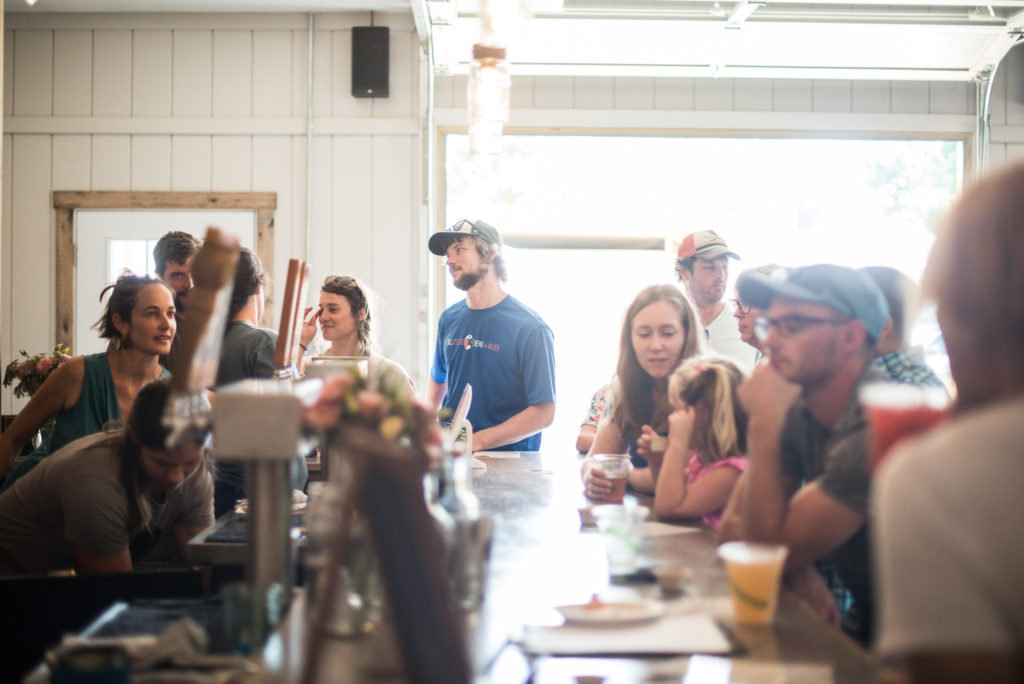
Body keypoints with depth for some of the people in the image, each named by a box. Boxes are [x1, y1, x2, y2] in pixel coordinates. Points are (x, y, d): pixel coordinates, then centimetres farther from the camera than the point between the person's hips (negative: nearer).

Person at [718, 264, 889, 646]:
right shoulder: (799, 414, -1)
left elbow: (769, 550, -21)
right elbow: (733, 528, 3)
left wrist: (765, 424, -20)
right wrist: (800, 574, -16)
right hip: (862, 626, 7)